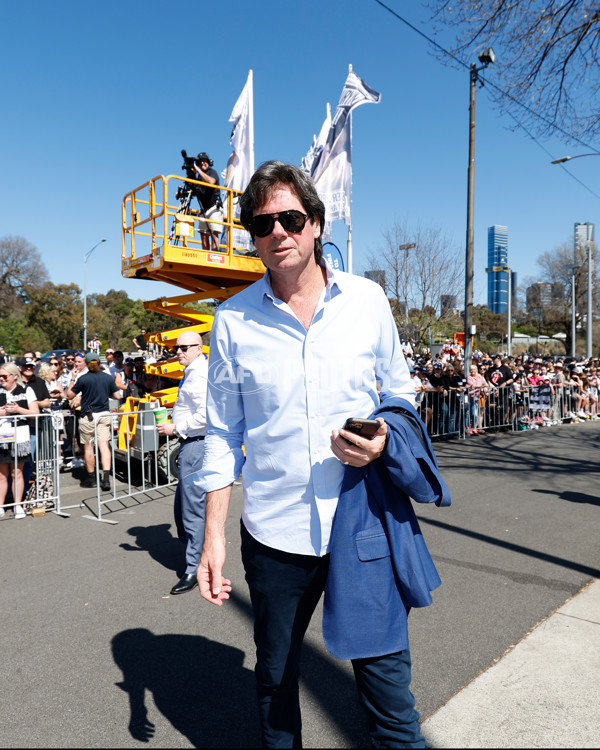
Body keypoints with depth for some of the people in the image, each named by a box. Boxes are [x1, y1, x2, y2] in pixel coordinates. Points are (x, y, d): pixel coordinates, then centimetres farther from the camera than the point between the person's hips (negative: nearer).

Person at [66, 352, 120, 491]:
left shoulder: (83, 379, -8)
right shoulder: (108, 378, 2)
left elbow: (69, 395, -1)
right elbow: (117, 396, 6)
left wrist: (73, 381, 12)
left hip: (88, 416, -3)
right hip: (104, 414, 3)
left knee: (88, 447, 9)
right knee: (104, 445, 0)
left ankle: (91, 478, 18)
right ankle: (106, 478, -10)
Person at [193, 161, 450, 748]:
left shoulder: (367, 299, -1)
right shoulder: (232, 320, -2)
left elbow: (399, 395, 10)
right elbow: (222, 435, 3)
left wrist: (382, 440, -12)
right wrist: (213, 537, 1)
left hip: (366, 520, 0)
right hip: (275, 530, 1)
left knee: (385, 672, 11)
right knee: (275, 677, 21)